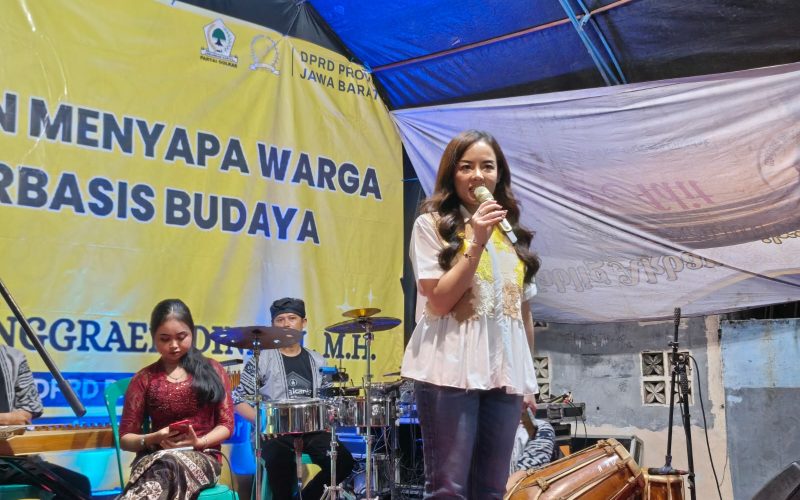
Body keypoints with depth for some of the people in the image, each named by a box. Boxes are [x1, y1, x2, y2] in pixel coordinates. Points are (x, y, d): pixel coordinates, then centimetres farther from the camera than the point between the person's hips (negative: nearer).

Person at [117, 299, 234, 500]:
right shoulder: (144, 379, 12)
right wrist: (155, 438, -11)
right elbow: (126, 438, 10)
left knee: (171, 463, -40)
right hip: (155, 458, 1)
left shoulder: (212, 370, 12)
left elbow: (226, 424, 8)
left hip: (203, 456, 0)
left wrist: (199, 442, -12)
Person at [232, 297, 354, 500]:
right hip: (273, 432, -4)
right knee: (280, 461, -35)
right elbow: (239, 400, 1)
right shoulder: (261, 359, 2)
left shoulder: (317, 361, 14)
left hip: (313, 430, 4)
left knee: (343, 461, -19)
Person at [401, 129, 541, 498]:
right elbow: (439, 301, -10)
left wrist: (529, 378, 16)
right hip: (450, 371, -5)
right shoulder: (432, 225, 0)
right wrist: (477, 243, -14)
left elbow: (523, 310, 18)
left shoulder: (513, 233, 16)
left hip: (504, 374, 5)